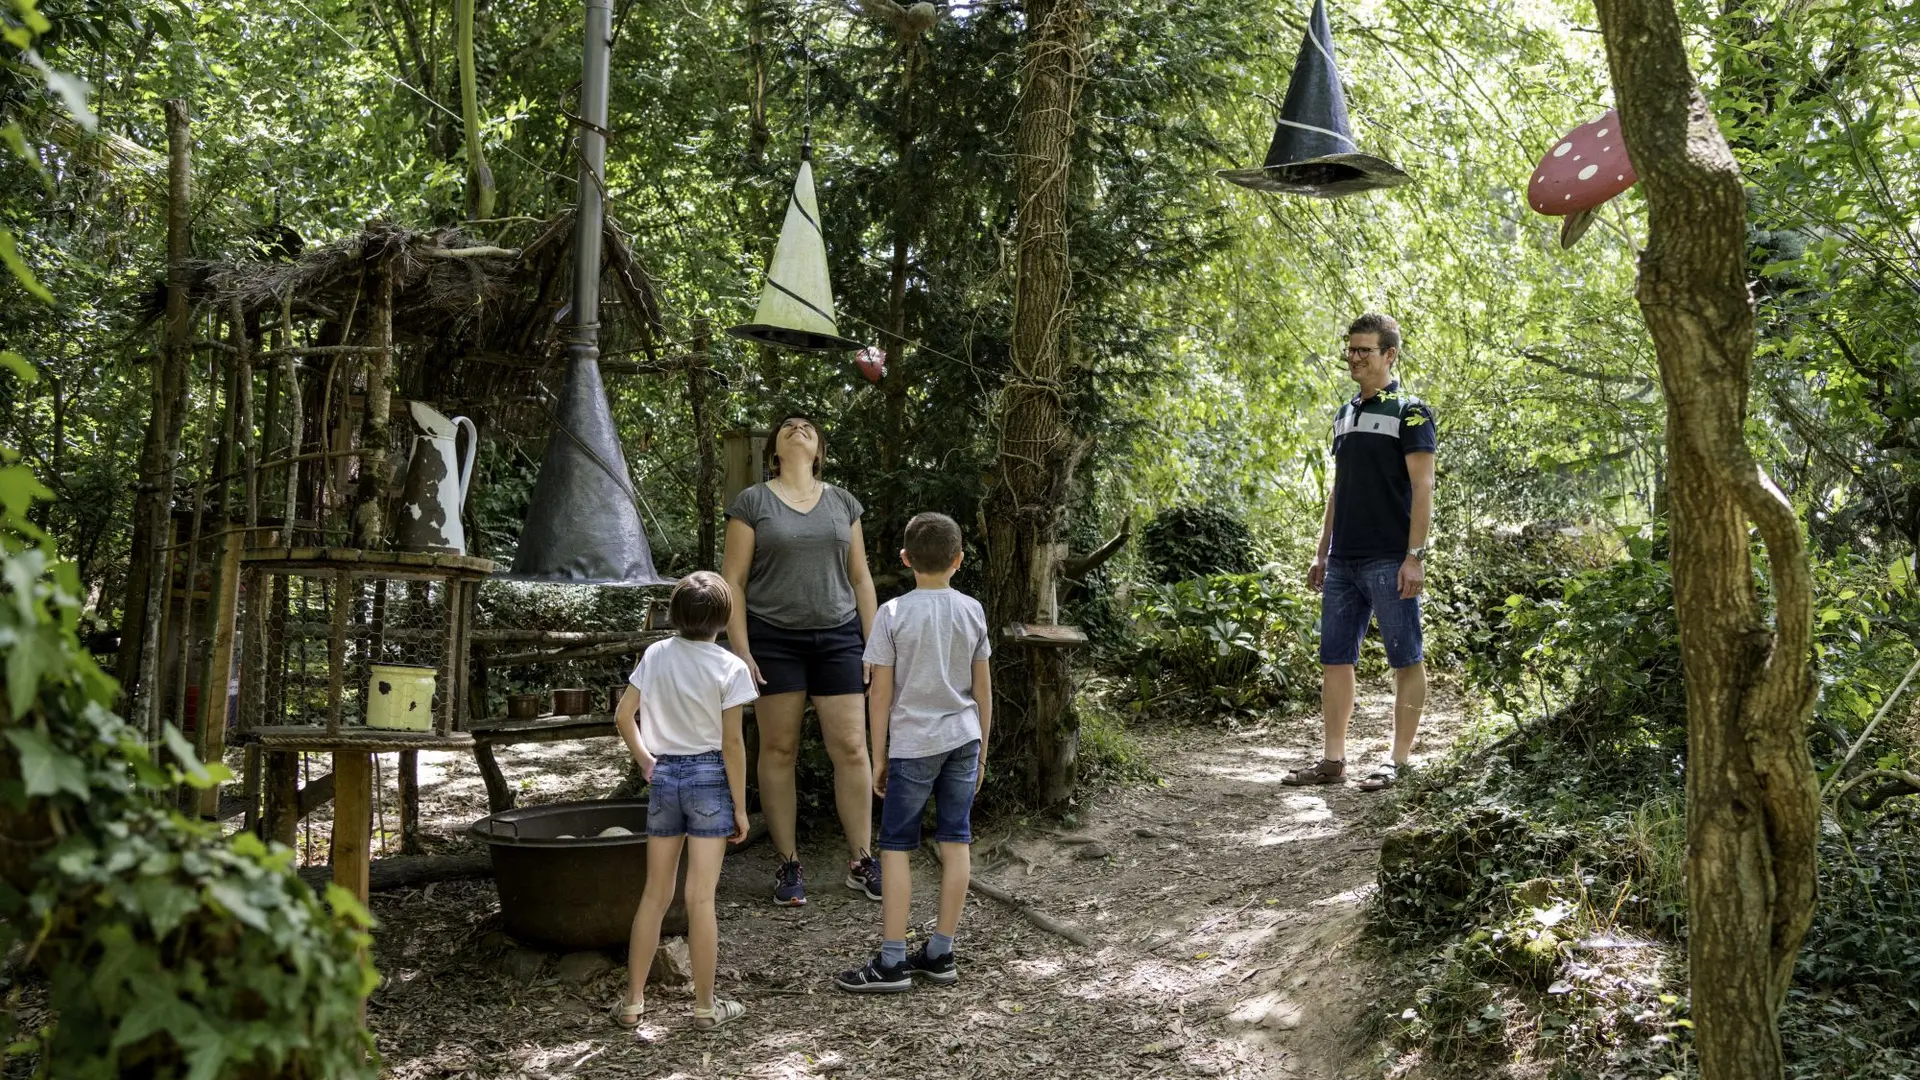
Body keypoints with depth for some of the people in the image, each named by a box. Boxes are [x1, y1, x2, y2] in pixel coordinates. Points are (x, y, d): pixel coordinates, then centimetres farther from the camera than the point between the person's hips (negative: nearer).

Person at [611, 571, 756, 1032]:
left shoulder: (655, 656, 1)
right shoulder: (729, 667, -11)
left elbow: (623, 715, 3)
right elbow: (732, 743, -10)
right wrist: (740, 806, -4)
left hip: (663, 775, 4)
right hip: (709, 776, -4)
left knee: (655, 893, 13)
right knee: (700, 898, 1)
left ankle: (633, 1001, 17)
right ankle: (705, 1006, 10)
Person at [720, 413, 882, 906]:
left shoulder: (842, 503, 11)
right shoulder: (752, 503, 1)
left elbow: (861, 578, 13)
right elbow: (732, 580, -1)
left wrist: (873, 643, 8)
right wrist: (741, 651, -8)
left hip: (838, 638, 2)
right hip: (774, 639, -2)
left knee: (852, 748, -1)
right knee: (779, 750, 3)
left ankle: (860, 861, 10)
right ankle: (789, 865, 13)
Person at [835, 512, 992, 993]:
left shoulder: (893, 614, -9)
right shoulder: (971, 611, 2)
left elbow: (881, 693, -8)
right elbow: (982, 687, 6)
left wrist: (879, 757, 2)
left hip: (914, 744, -4)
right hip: (963, 739, 4)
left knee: (895, 847, 2)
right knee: (955, 843, 8)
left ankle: (892, 962, 2)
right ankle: (940, 953, 16)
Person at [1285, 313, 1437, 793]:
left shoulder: (1409, 412, -5)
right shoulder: (1344, 415, 17)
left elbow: (1422, 487, -11)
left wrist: (1415, 556, -18)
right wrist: (1322, 553, 17)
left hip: (1390, 560, -8)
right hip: (1343, 561, 8)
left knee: (1405, 660, 1)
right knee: (1335, 659, 8)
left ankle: (1399, 761, 7)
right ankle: (1333, 760, 13)